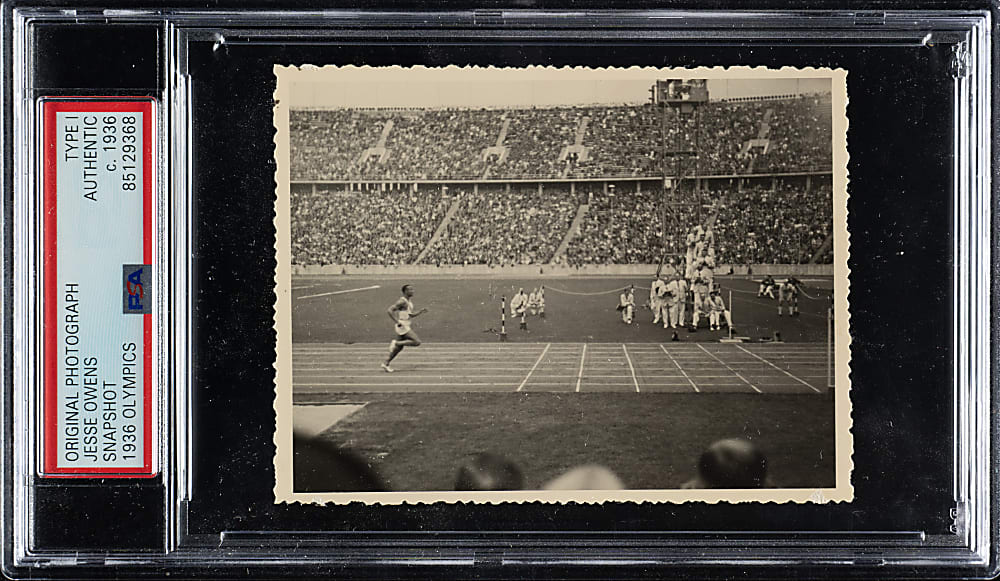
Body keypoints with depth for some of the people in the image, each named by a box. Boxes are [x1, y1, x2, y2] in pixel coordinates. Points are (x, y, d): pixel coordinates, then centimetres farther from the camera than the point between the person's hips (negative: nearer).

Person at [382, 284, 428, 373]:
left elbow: (411, 315, 25)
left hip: (406, 326, 10)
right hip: (402, 326, -10)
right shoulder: (402, 301, -15)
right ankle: (395, 343, -9)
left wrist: (421, 311, 9)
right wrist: (397, 322, -23)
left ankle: (386, 364, 16)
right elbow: (389, 310, -21)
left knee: (399, 348, 12)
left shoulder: (409, 301, 15)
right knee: (417, 342, -14)